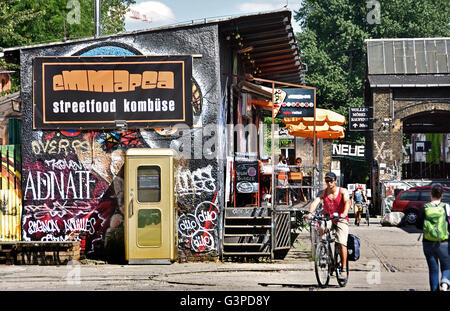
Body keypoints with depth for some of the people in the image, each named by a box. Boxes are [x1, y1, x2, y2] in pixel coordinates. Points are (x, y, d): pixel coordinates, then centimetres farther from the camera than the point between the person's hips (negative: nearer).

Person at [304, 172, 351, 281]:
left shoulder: (343, 191, -7)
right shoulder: (323, 193, 0)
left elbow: (347, 202, -25)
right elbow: (315, 202, -17)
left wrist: (344, 213, -46)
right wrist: (310, 213, -38)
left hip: (341, 220, -2)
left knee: (342, 243, -18)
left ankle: (344, 269, -15)